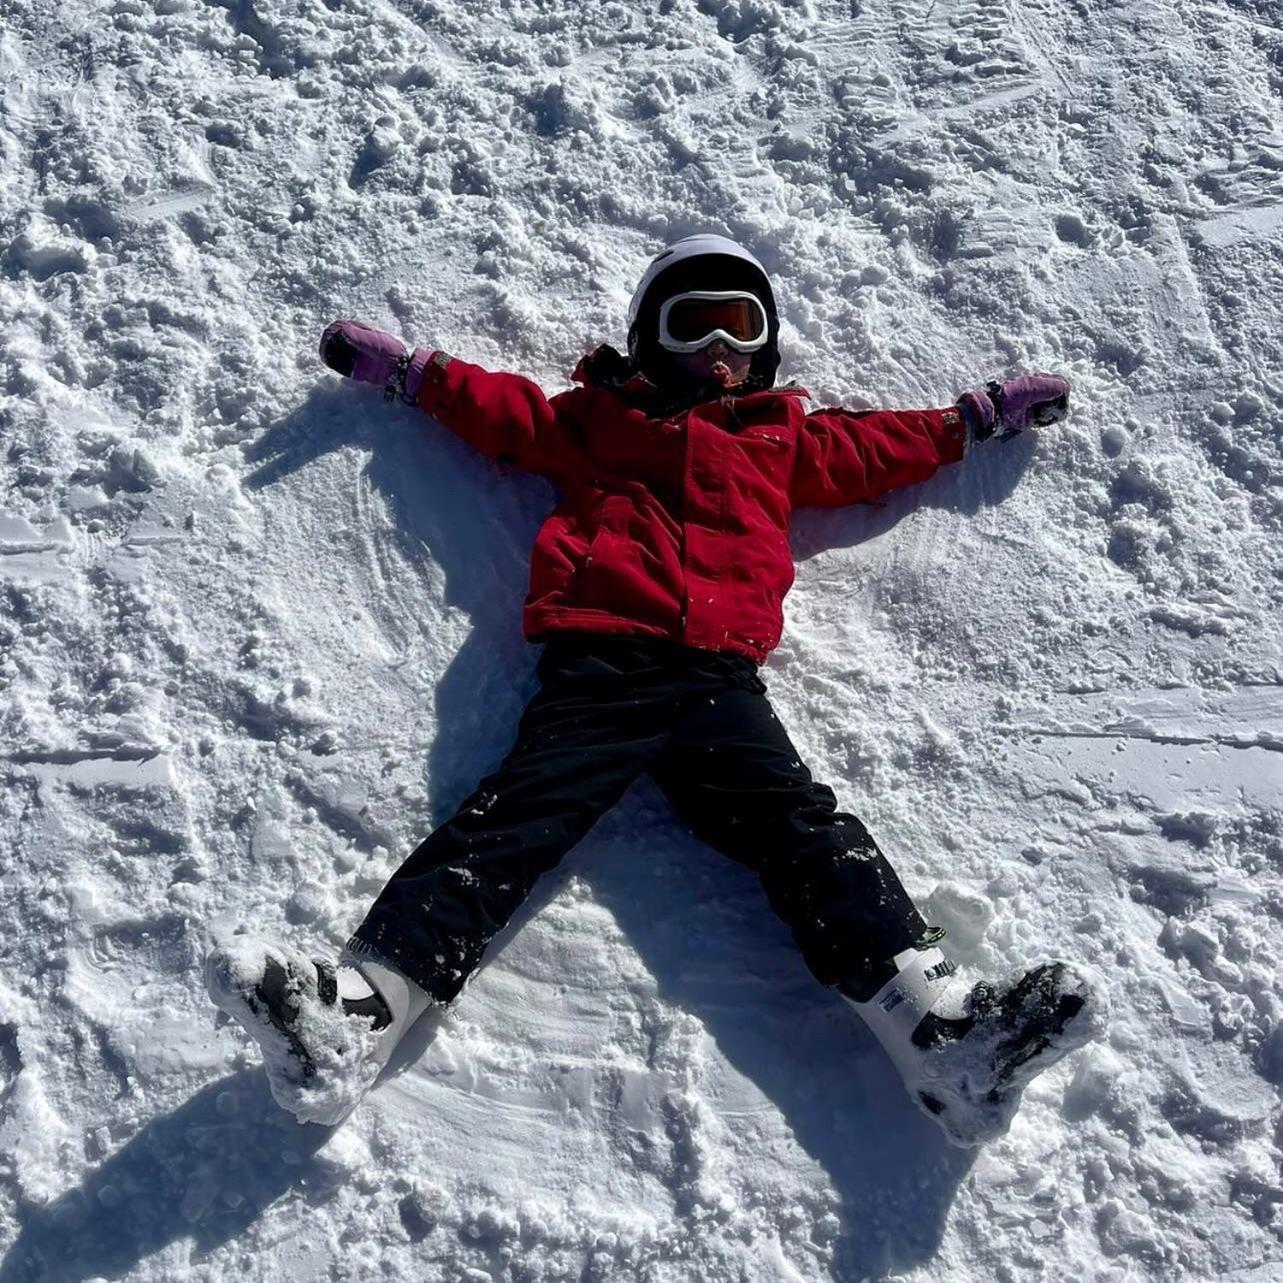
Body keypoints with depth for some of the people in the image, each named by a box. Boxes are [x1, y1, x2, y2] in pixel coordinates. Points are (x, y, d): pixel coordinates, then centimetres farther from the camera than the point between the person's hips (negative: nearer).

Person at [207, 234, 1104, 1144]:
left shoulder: (787, 438, 32)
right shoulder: (602, 416, 28)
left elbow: (879, 448, 41)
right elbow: (506, 410, 33)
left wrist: (981, 416, 47)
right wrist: (403, 370, 34)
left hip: (718, 670, 2)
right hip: (599, 658, -1)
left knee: (800, 825, -17)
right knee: (516, 813, -19)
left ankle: (938, 1025, -29)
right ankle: (360, 1011, -33)